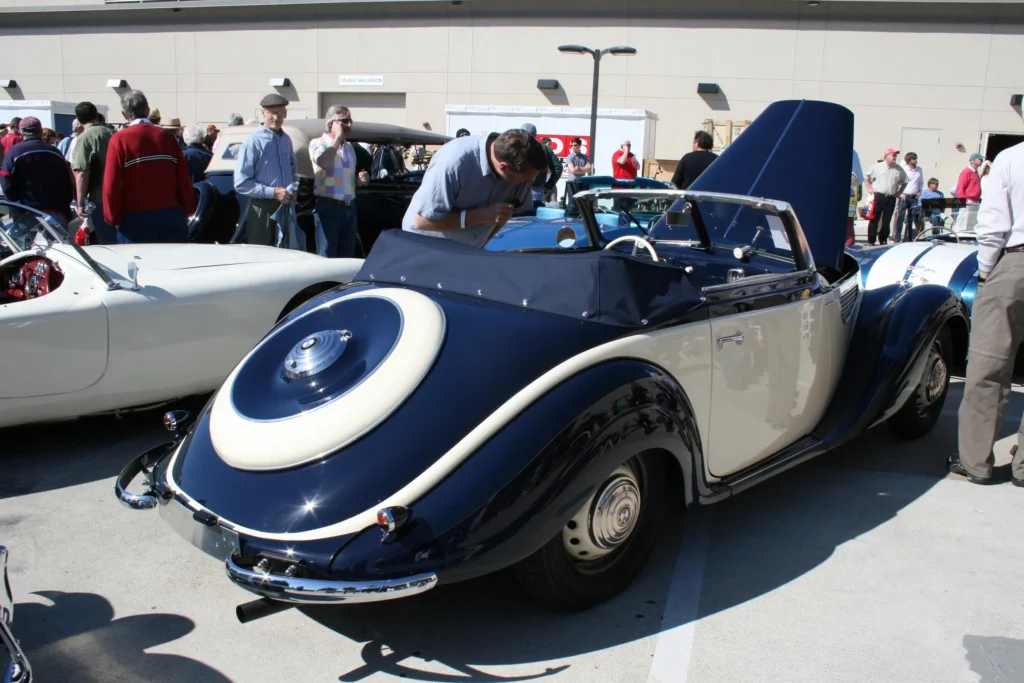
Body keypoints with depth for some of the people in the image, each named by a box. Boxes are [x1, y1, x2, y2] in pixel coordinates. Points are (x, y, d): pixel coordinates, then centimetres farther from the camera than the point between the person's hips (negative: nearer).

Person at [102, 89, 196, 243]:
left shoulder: (119, 139, -4)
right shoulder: (167, 137, 4)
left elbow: (111, 184, -7)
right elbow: (184, 180, 2)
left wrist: (113, 218, 2)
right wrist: (187, 211, 10)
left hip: (135, 219, -2)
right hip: (171, 217, 2)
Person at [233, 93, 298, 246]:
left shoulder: (286, 140, 11)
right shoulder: (253, 141, -9)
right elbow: (241, 184, -13)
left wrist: (294, 187, 7)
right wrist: (273, 192, -18)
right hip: (262, 210, -6)